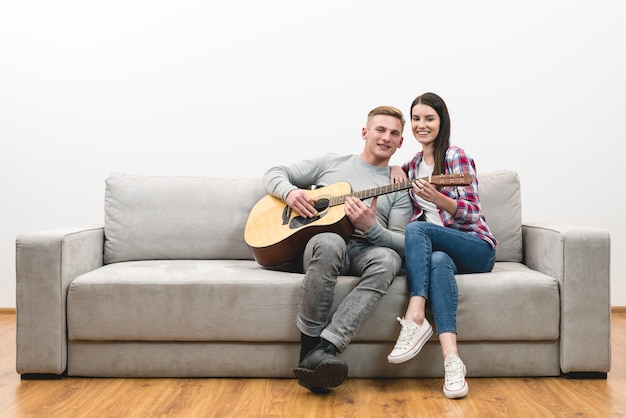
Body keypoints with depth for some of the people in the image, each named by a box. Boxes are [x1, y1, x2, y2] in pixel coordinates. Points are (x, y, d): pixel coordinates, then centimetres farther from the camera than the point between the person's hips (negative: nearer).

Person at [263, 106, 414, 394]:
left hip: (364, 252, 1)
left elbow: (402, 244, 5)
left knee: (388, 259, -36)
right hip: (319, 245, 0)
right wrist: (289, 192, -4)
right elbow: (274, 174, 20)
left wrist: (371, 227, -16)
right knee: (329, 242, -39)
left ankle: (323, 350, -45)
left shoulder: (400, 188, 18)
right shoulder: (331, 163, 20)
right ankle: (308, 347, -31)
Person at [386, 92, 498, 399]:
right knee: (438, 262, -35)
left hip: (476, 248, -4)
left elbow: (472, 214, -10)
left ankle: (415, 319, -39)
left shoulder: (457, 157, -4)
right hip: (437, 247, 4)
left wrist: (438, 198, -30)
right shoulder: (414, 163, 14)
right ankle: (451, 359, -50)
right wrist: (394, 168, 8)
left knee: (417, 228, -31)